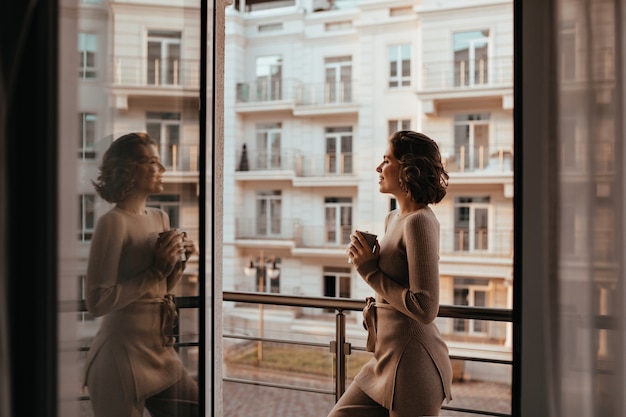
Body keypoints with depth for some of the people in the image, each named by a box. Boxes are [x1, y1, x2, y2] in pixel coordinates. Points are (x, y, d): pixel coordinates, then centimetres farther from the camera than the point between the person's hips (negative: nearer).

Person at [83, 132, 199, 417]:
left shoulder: (160, 218, 7)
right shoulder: (113, 222, -16)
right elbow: (97, 301, -21)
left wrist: (178, 263, -1)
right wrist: (156, 271, -21)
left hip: (162, 352, 7)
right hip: (125, 355, -7)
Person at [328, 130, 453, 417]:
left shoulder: (419, 222, -17)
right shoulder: (394, 219, 10)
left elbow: (424, 309, -22)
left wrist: (370, 270, -16)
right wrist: (363, 260, 0)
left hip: (413, 362, -9)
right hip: (386, 358, 9)